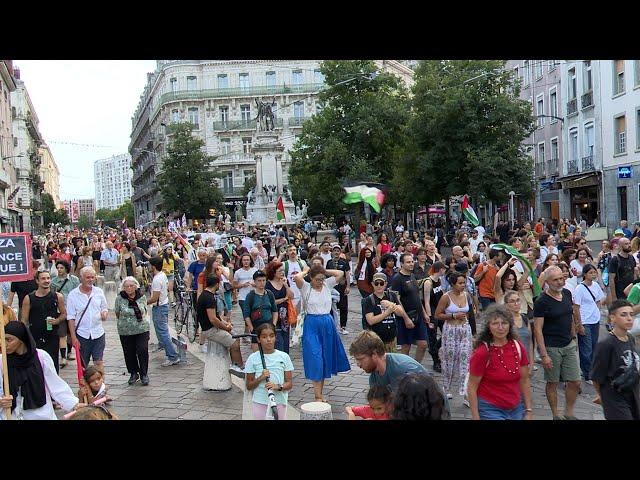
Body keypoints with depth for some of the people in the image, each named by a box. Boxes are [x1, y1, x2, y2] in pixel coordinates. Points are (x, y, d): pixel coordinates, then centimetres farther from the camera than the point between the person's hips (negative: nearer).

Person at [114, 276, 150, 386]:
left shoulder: (142, 297, 0)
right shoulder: (119, 298, -6)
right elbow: (117, 314, 6)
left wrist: (142, 318, 3)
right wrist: (125, 321, 8)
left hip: (142, 329, 0)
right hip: (125, 331, 0)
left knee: (143, 351, -6)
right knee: (129, 353, 7)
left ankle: (144, 374, 10)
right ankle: (133, 373, 26)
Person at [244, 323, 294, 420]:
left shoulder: (284, 357, 1)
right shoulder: (253, 358, 0)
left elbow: (289, 384, 2)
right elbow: (249, 386, 3)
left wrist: (278, 386, -17)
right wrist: (261, 378, -15)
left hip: (280, 402, 1)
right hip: (260, 402, 0)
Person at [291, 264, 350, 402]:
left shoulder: (327, 285, 6)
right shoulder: (306, 287, -4)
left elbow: (340, 273, 1)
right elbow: (297, 277, -22)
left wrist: (324, 271, 4)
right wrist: (306, 271, -4)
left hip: (327, 324, 5)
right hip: (312, 325, -4)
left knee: (326, 358, 10)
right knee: (315, 359, -8)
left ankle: (319, 393, 22)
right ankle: (318, 396, -5)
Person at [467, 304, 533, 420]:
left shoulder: (518, 347, -3)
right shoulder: (482, 353, -16)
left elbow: (524, 381, 6)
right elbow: (472, 388, -12)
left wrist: (529, 411, 5)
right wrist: (476, 417, -13)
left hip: (517, 409, 5)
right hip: (490, 409, -4)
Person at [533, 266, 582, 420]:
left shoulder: (567, 293, 4)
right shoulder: (541, 301, -15)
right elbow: (538, 329, -16)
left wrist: (573, 336, 18)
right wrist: (544, 355, -19)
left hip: (569, 345, 6)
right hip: (551, 348, -6)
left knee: (575, 382, 8)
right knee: (552, 383, 6)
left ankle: (569, 413, 26)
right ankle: (556, 415, 23)